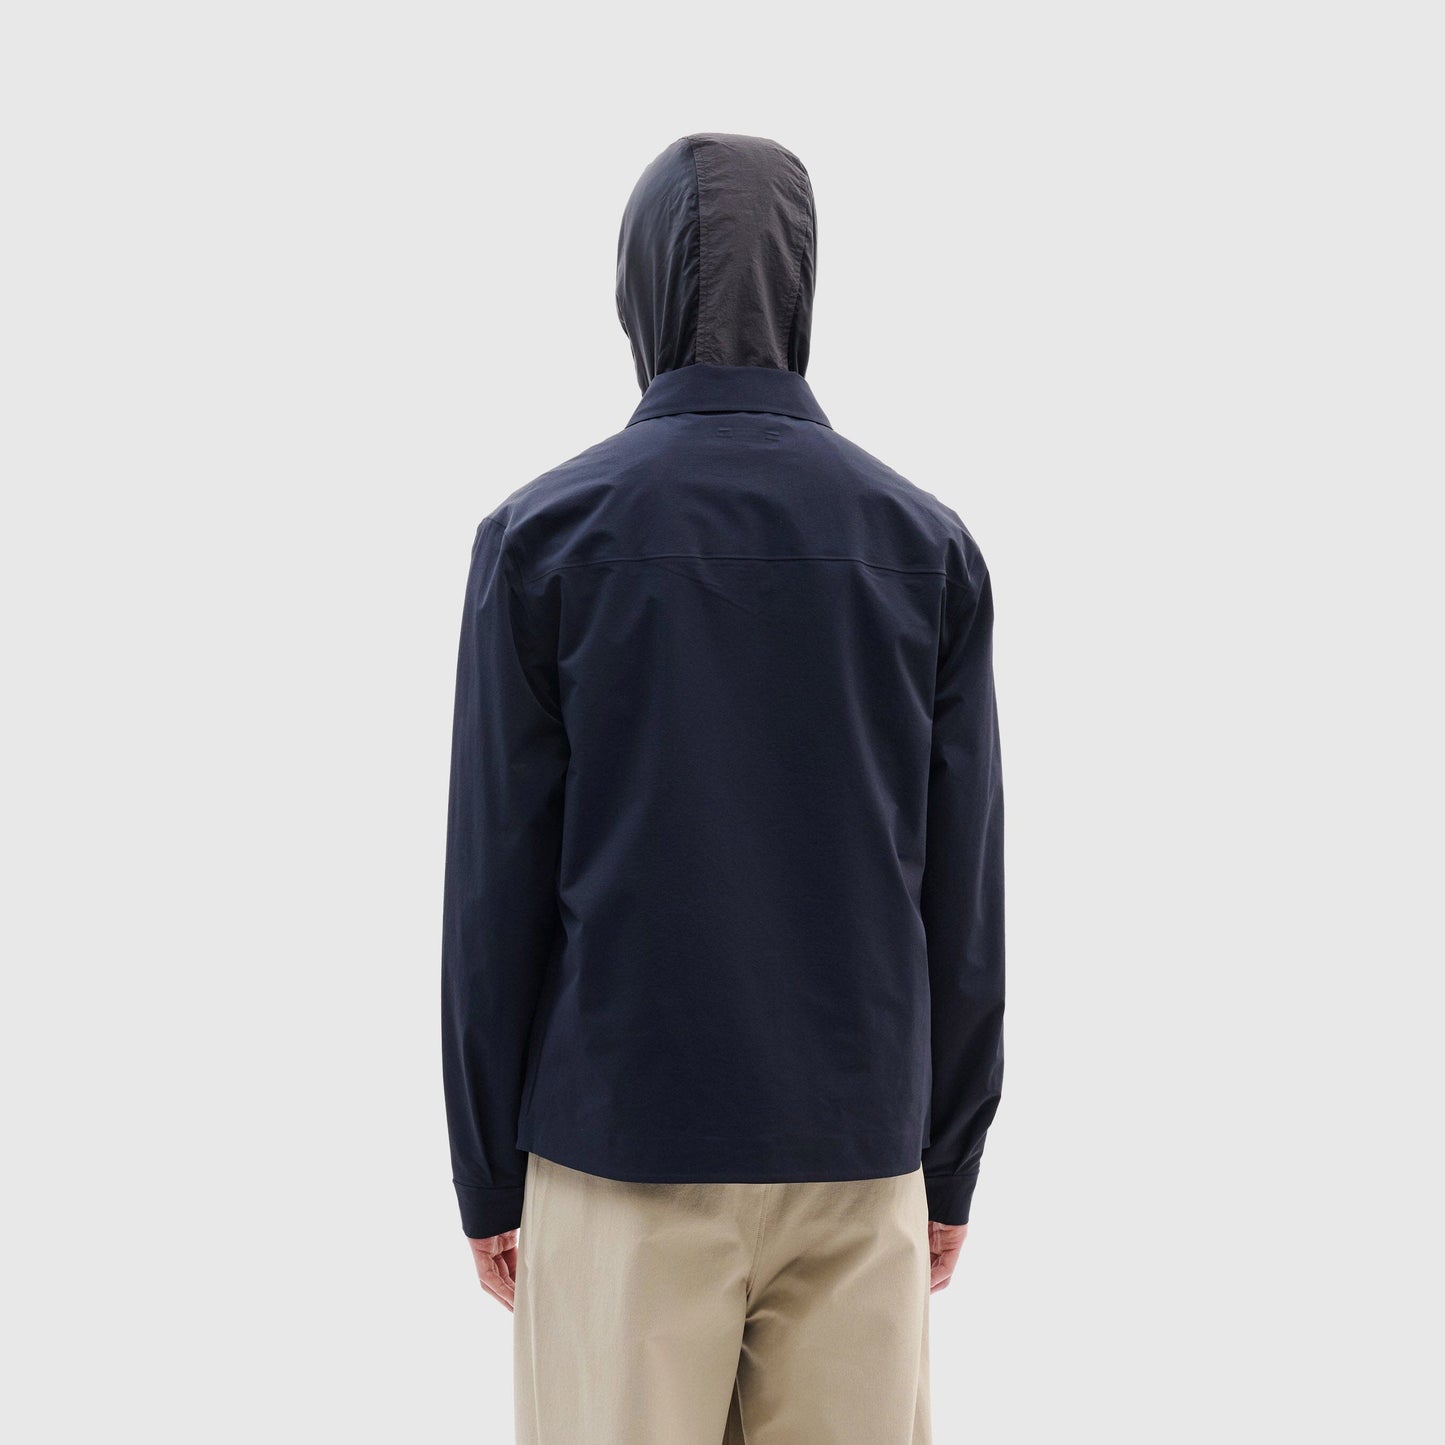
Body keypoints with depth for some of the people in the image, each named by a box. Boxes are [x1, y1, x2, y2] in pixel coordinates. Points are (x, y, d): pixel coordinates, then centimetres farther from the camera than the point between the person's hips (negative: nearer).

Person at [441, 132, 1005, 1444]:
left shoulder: (543, 535, -6)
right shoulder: (927, 543, 1)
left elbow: (498, 883, -5)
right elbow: (964, 890, 1)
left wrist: (488, 1177, 4)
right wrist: (951, 1162, 11)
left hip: (619, 1146, -2)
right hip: (858, 1151, 2)